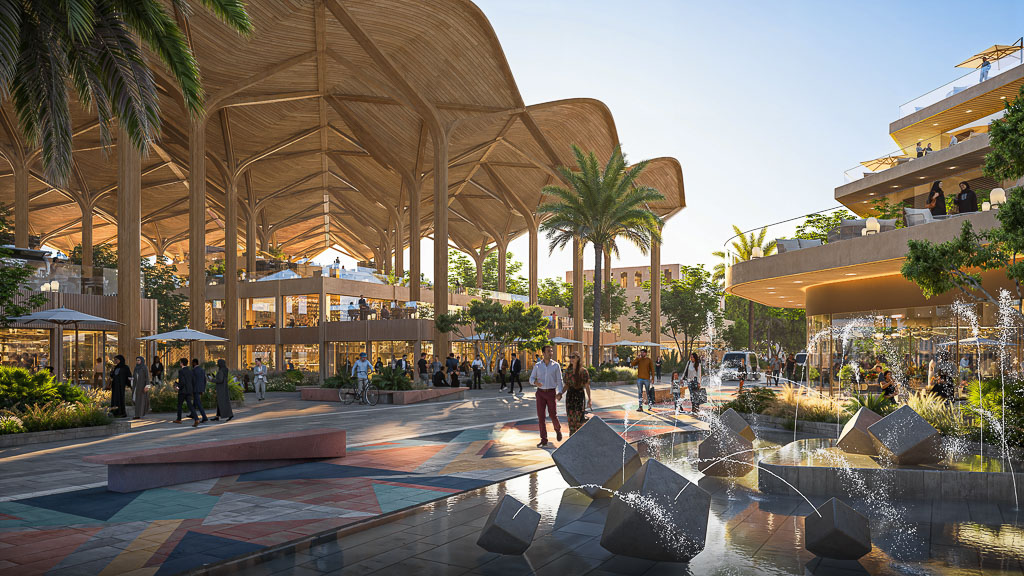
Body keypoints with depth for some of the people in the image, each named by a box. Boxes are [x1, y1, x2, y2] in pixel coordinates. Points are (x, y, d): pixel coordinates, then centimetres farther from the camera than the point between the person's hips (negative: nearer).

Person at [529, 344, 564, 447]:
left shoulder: (556, 365, 0)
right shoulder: (537, 366, 3)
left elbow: (559, 380, -1)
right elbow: (531, 378, 7)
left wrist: (560, 393, -16)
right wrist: (535, 382, -18)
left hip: (551, 392, -1)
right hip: (540, 393, 1)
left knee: (553, 415, -5)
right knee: (541, 416, -3)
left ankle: (558, 429, 29)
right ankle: (544, 440, 5)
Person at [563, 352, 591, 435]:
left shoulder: (583, 371, -5)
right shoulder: (568, 371, 7)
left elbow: (587, 386, -4)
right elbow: (567, 385, 12)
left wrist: (589, 399, -7)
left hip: (580, 395, -4)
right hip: (570, 395, 4)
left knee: (578, 419, -7)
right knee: (570, 418, 3)